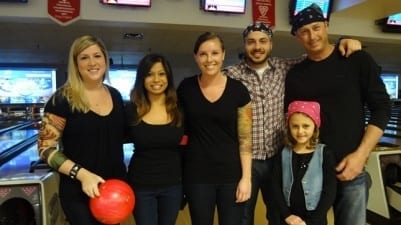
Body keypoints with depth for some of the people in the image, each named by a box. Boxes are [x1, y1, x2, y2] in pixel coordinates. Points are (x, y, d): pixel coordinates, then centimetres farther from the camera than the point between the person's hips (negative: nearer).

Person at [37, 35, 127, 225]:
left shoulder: (115, 95, 2)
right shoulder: (63, 99, -13)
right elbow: (46, 148, -14)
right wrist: (82, 174, -23)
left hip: (115, 186, 6)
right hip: (79, 192, -5)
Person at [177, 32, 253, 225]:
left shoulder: (238, 90, -5)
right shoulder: (186, 88, -2)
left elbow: (245, 139, -3)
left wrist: (246, 177, -6)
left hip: (231, 175, 0)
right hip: (197, 176, 1)